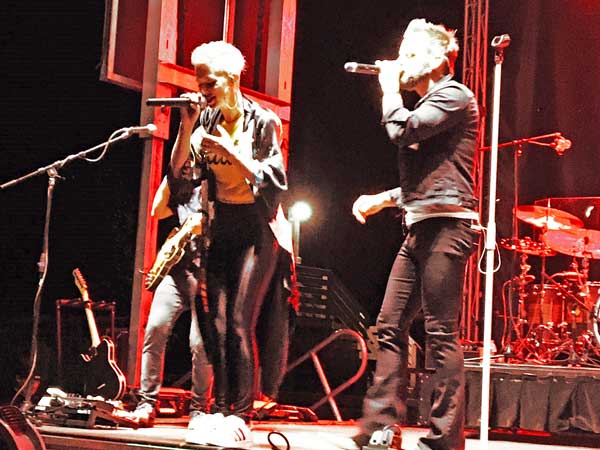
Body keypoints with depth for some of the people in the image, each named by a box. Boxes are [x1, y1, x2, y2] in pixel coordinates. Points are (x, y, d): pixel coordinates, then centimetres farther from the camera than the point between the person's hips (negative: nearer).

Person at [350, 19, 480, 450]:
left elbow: (402, 130, -19)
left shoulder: (454, 96, -4)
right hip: (420, 229, 10)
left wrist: (390, 88, -2)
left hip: (446, 226, -10)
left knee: (441, 333, -9)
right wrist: (381, 199, 19)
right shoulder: (427, 104, 24)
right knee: (390, 327, 6)